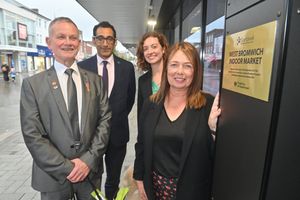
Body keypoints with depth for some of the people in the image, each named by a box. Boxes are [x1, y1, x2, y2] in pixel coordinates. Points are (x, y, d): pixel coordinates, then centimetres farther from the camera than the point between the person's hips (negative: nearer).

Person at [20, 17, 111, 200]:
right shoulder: (32, 84, -6)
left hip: (91, 170, 2)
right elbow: (32, 134, -10)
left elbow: (105, 120, -4)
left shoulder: (95, 80, 0)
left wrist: (89, 159, -12)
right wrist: (66, 168, -13)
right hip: (53, 175, -1)